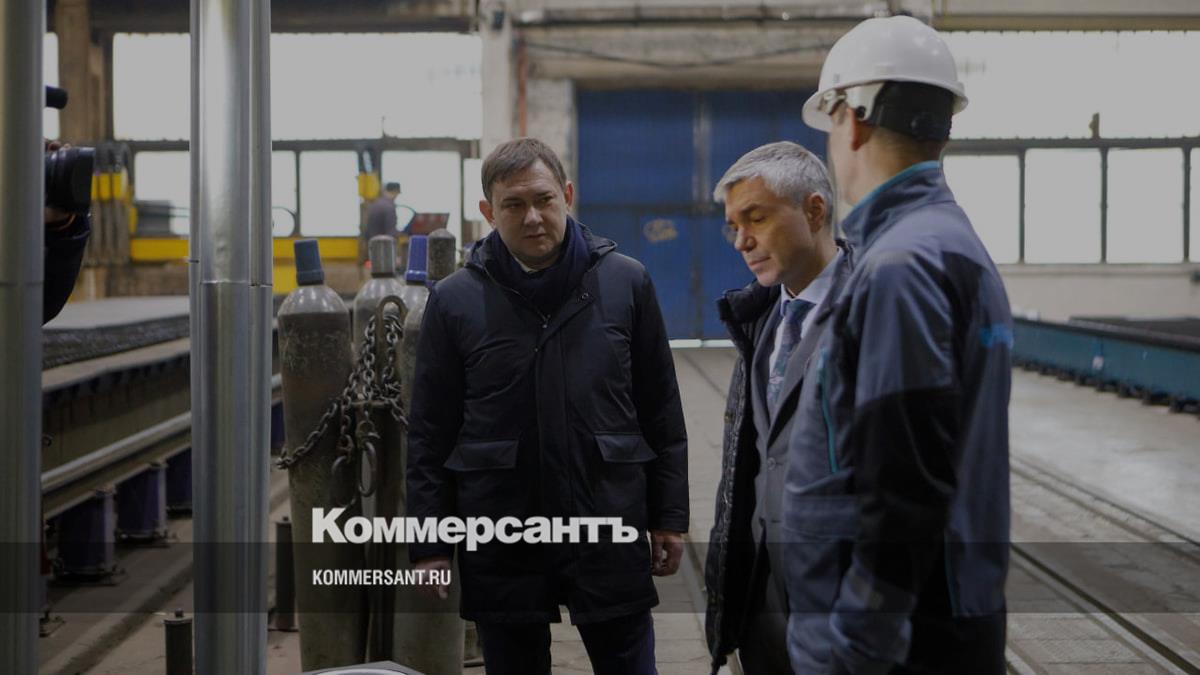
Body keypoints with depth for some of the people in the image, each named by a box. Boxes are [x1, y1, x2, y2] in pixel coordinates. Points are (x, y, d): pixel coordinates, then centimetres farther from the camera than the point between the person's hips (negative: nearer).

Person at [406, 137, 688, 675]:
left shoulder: (626, 283, 2)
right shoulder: (455, 301, 0)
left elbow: (662, 413, 6)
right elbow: (430, 434, 4)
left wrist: (669, 516, 4)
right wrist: (429, 543, 0)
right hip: (500, 545, 0)